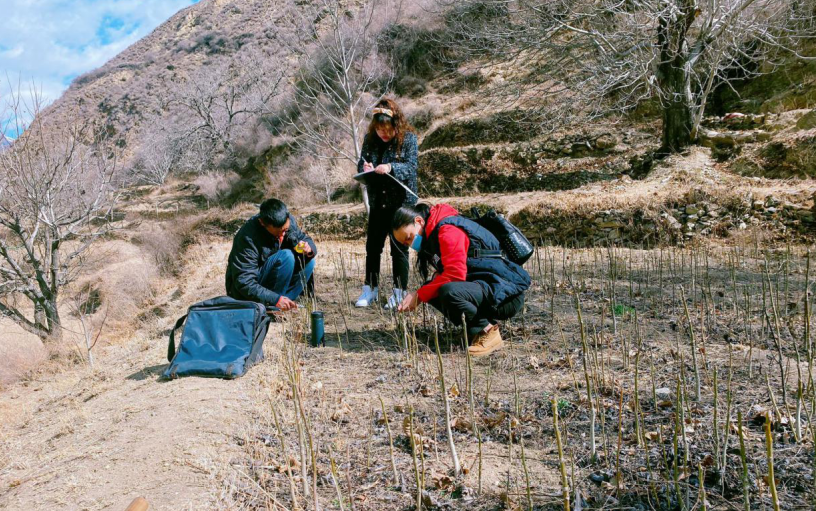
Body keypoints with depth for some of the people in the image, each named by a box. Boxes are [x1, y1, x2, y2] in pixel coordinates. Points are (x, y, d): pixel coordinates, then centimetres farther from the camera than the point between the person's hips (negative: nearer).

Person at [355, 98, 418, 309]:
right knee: (372, 246, 9)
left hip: (401, 201, -4)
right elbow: (361, 164, 5)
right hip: (378, 202, 4)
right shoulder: (370, 139, 2)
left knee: (399, 247, 2)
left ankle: (400, 293, 13)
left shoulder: (408, 138, -9)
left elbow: (411, 167, -16)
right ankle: (370, 290, 21)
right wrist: (365, 169, -19)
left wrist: (391, 167, -33)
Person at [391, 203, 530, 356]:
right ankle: (475, 329, 5)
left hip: (507, 292, -10)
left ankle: (487, 331, -9)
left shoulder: (448, 229, -15)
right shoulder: (433, 235, 16)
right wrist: (417, 295, -1)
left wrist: (420, 295, -17)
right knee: (431, 290, -1)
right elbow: (444, 275, 15)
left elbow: (455, 274, -25)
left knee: (449, 292, -33)